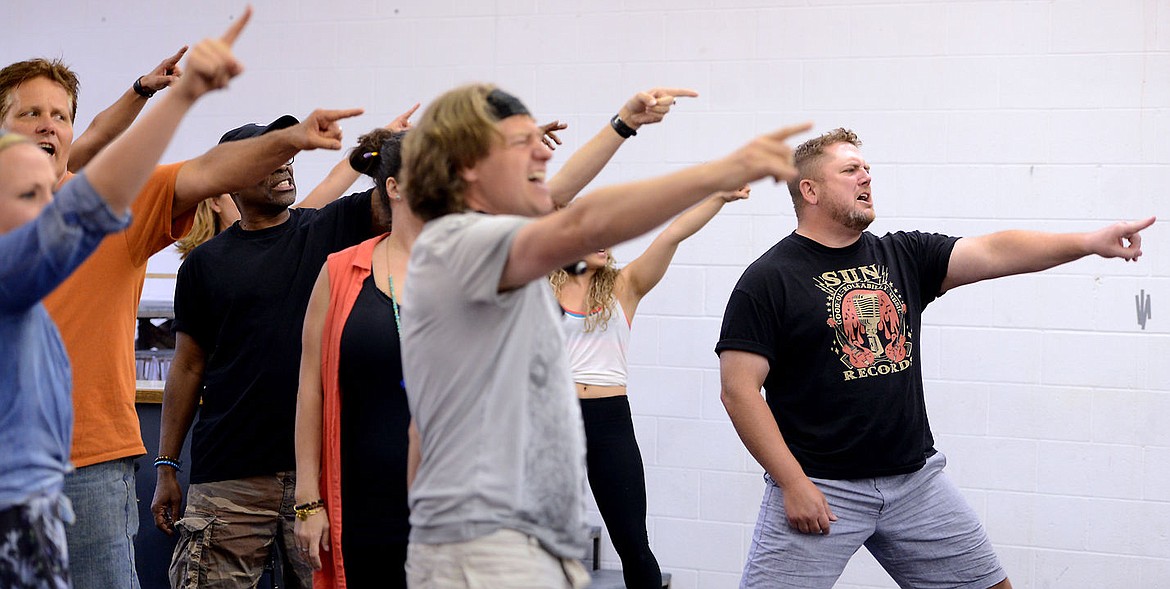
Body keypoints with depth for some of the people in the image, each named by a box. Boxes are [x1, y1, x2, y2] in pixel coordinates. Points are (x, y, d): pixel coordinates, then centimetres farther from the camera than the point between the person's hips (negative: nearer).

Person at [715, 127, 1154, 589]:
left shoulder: (903, 256, 9)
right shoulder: (768, 280, -6)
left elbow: (992, 252, -2)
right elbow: (739, 391, -11)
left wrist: (1089, 241, -16)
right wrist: (794, 484, -16)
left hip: (916, 479, 5)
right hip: (819, 489, -5)